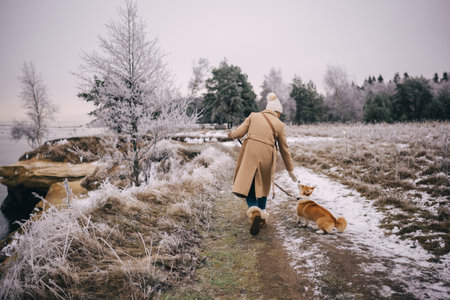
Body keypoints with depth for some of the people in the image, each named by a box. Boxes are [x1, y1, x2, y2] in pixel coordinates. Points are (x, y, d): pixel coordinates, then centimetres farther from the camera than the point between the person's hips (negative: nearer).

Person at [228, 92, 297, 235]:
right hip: (266, 156, 1)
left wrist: (231, 134, 27)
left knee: (248, 184, 5)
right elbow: (284, 149, 13)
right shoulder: (279, 125, 10)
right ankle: (262, 214, 28)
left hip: (250, 154, -1)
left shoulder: (253, 116, 9)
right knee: (263, 185, 21)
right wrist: (290, 170, 21)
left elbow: (239, 132, 3)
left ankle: (254, 211, -18)